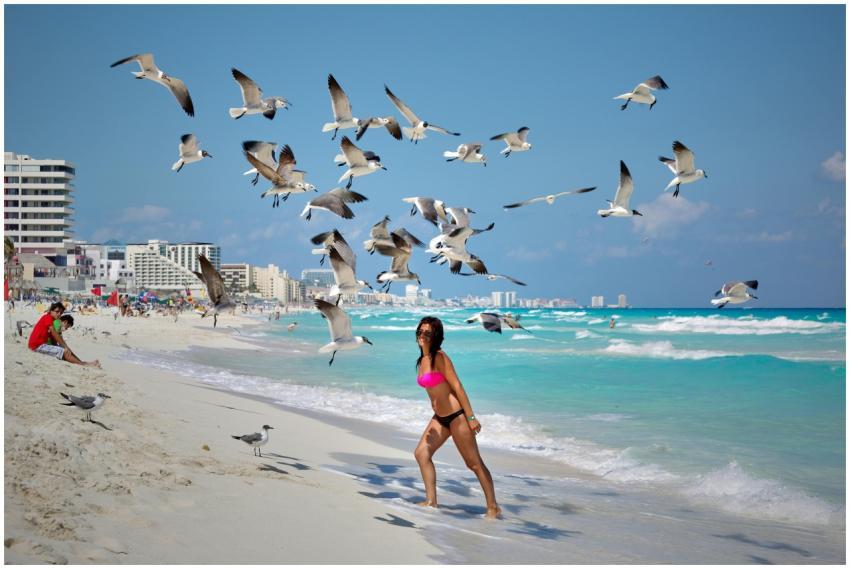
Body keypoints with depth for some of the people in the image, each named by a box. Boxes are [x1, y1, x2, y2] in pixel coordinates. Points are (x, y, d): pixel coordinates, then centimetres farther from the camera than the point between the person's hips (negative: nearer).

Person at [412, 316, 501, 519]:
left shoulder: (439, 357, -15)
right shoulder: (422, 360, 9)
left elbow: (457, 386, -17)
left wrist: (471, 417, -18)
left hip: (456, 415, -9)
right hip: (440, 417, 9)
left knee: (474, 463, -3)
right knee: (421, 453, 6)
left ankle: (493, 507, 5)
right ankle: (431, 501, 12)